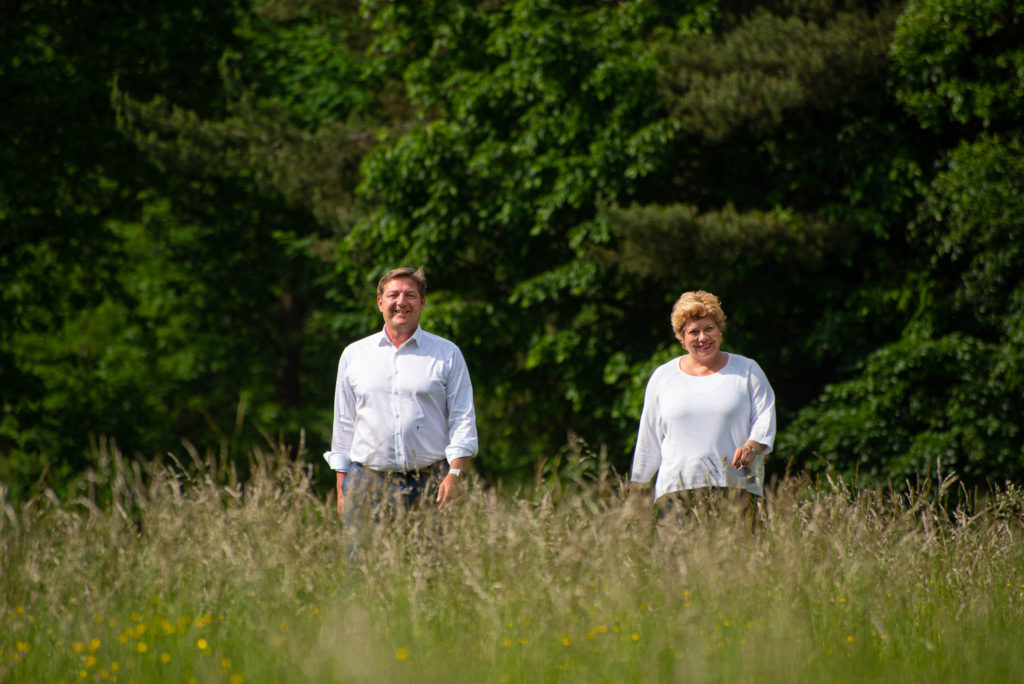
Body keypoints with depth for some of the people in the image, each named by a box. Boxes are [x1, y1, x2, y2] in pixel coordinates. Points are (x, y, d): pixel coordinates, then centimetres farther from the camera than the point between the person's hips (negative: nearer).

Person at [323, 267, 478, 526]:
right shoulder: (354, 355, 13)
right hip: (368, 484, 1)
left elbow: (463, 420, 5)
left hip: (429, 485, -1)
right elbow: (344, 425, 15)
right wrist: (341, 490, 9)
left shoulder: (447, 354, 9)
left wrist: (455, 475, -8)